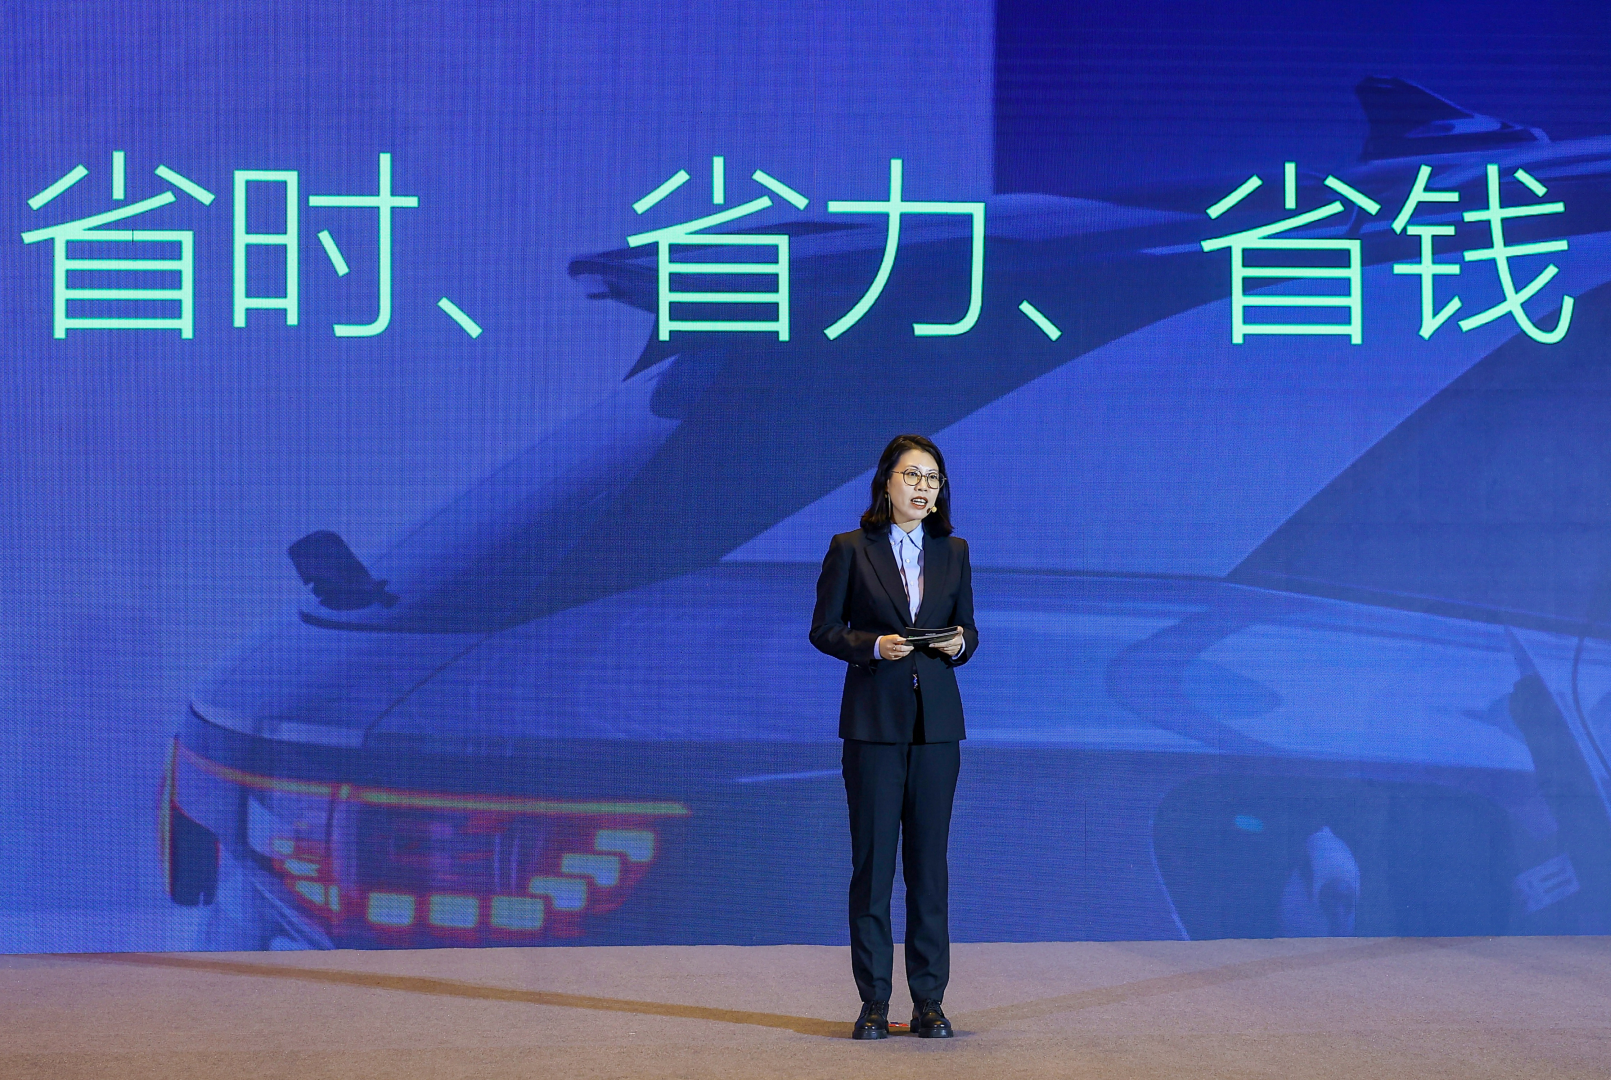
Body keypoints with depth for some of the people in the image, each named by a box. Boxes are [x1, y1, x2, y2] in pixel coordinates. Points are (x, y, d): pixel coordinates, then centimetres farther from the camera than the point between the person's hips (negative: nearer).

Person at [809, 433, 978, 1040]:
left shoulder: (952, 551, 10)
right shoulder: (850, 549, 0)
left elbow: (967, 627, 15)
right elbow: (823, 629, 1)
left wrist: (959, 643, -8)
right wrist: (873, 646, -16)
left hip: (936, 720, 3)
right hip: (873, 721, -3)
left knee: (929, 860, 4)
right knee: (872, 860, 0)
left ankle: (929, 1001, 9)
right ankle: (874, 1002, 6)